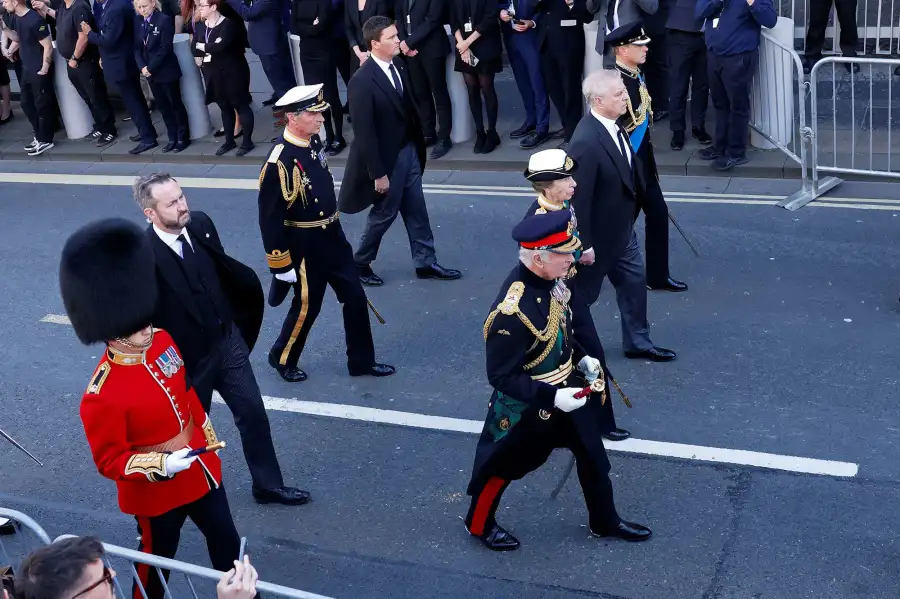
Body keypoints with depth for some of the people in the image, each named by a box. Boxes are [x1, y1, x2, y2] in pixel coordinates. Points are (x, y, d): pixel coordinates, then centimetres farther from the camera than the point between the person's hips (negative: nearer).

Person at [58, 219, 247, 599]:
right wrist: (160, 465, -32)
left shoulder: (162, 342, -9)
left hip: (202, 470, 6)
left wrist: (209, 440, 15)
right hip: (157, 493, -6)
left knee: (226, 541, 22)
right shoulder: (102, 395, -29)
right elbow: (109, 461, -20)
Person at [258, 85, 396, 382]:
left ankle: (361, 360, 27)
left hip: (333, 237, 8)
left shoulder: (313, 141, 0)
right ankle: (282, 358, 34)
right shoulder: (279, 162, -25)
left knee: (355, 297, 12)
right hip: (305, 247, -8)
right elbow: (270, 218, -21)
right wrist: (281, 266, -17)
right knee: (306, 307, 9)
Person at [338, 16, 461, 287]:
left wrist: (418, 145, 12)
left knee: (417, 211, 16)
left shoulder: (398, 66, -1)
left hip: (409, 151, 7)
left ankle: (426, 263, 30)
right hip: (387, 159, -7)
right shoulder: (362, 81, -25)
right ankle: (359, 264, 30)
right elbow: (364, 133, -22)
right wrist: (378, 173, -19)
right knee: (384, 213, 10)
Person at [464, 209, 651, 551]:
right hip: (528, 406, -8)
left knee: (593, 455, 22)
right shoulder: (511, 312, -36)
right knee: (504, 465, 15)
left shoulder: (550, 279, -11)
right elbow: (501, 377, -27)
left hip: (569, 387, 8)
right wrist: (551, 397, -30)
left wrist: (582, 358, 2)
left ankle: (604, 521, 45)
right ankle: (479, 524, 41)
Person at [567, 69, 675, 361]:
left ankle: (637, 342, 39)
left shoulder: (613, 126, -4)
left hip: (622, 229, 9)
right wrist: (584, 245, -21)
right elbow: (578, 198, -28)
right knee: (582, 293, 11)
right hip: (598, 236, -9)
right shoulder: (587, 142, -33)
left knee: (634, 282, 20)